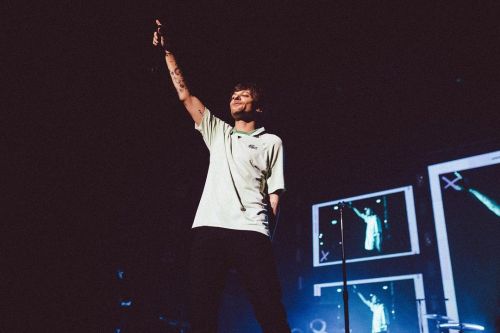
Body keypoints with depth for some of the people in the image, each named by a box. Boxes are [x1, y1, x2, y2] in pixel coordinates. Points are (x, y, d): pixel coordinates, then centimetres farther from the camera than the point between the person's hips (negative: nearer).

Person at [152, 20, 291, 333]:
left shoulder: (271, 141, 15)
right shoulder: (218, 133, 26)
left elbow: (275, 192, 8)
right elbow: (185, 94, 24)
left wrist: (265, 227, -5)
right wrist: (168, 52, 23)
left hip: (250, 231, -3)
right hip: (209, 228, 4)